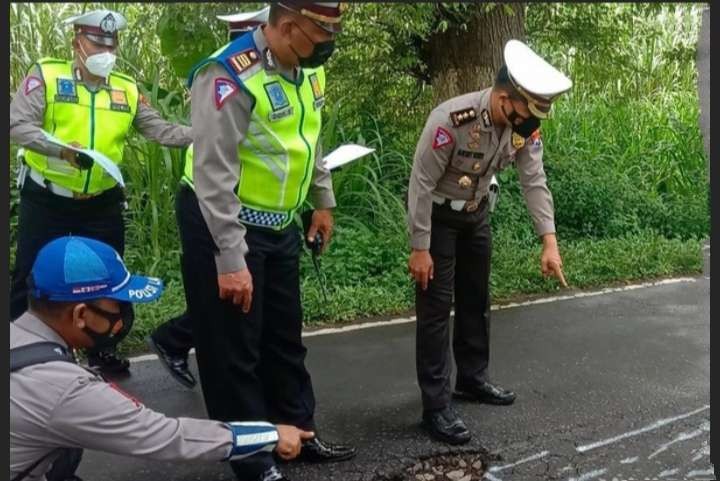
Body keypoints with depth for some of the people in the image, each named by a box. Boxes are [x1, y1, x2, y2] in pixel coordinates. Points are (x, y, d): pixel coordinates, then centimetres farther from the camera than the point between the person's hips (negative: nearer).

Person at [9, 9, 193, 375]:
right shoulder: (46, 74, -8)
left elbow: (158, 129, 1)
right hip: (46, 199, -4)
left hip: (102, 203, 4)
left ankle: (101, 347, 32)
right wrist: (62, 149, -31)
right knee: (32, 277, 6)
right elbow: (17, 123, -16)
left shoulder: (127, 89, 4)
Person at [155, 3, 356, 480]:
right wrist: (230, 260, -25)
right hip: (222, 225, -8)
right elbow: (214, 175, -25)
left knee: (285, 337, 19)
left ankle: (299, 432, 36)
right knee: (234, 349, 4)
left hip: (279, 226, 8)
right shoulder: (232, 76, -24)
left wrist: (324, 202, 23)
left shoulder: (308, 71, 2)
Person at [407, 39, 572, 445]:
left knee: (477, 299, 16)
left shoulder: (526, 125, -13)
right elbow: (421, 184, -26)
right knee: (437, 307, -6)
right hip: (436, 215, -7)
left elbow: (535, 181, -9)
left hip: (476, 213, 7)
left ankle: (473, 379, 34)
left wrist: (550, 242, -18)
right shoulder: (451, 120, -32)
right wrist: (420, 249, -23)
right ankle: (436, 406, 0)